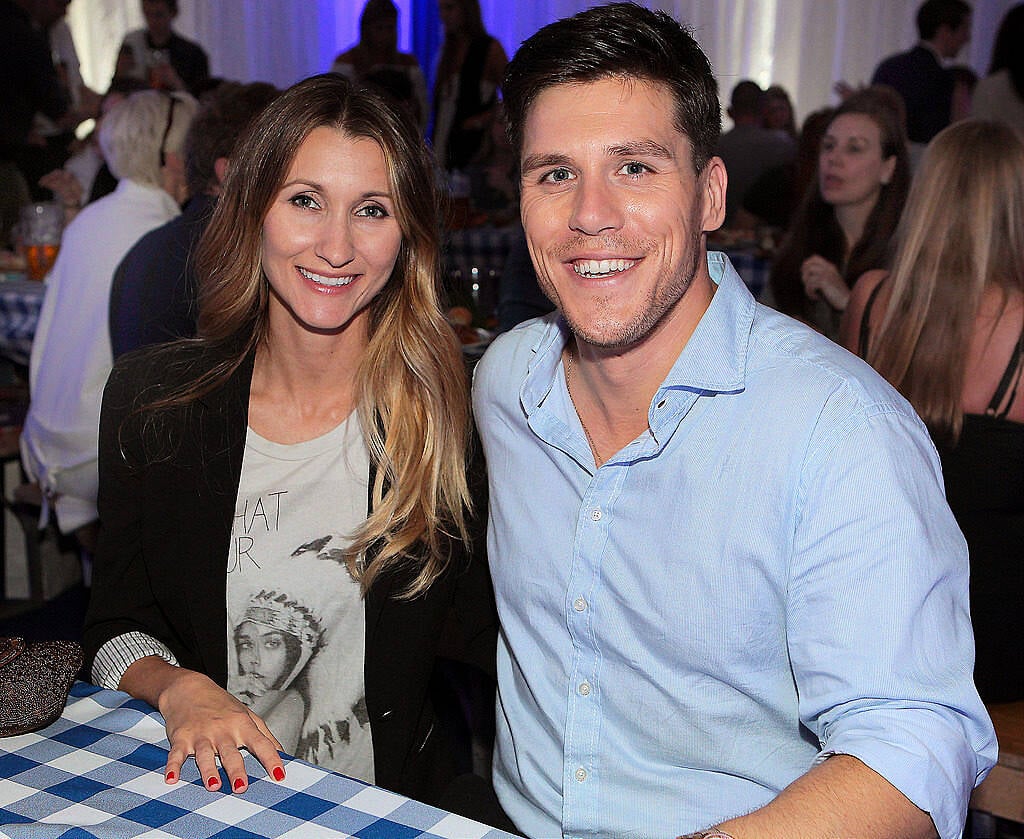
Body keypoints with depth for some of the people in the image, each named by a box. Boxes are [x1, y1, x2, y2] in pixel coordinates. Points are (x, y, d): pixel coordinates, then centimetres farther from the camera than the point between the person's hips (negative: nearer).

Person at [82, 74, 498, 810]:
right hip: (205, 795, 2)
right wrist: (177, 688, -14)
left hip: (390, 802, -1)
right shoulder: (151, 397, -2)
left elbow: (473, 625, -4)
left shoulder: (442, 403, -7)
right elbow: (118, 627, 4)